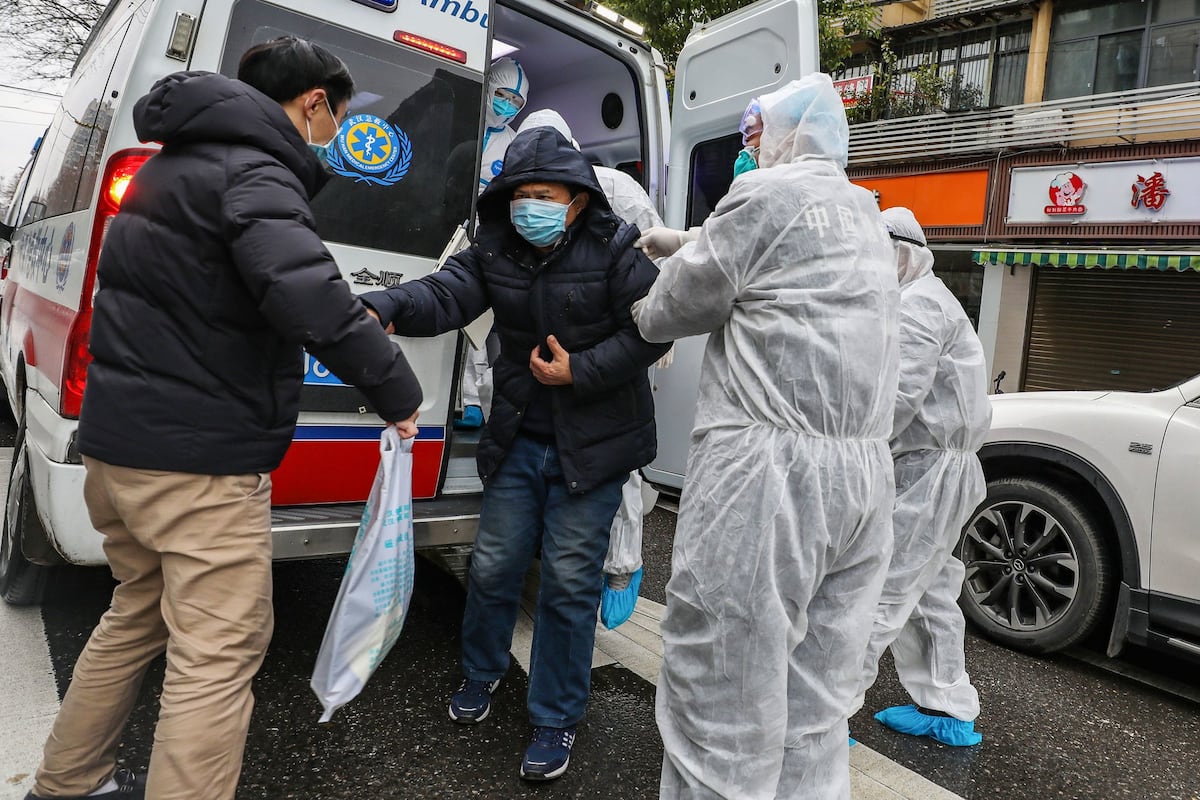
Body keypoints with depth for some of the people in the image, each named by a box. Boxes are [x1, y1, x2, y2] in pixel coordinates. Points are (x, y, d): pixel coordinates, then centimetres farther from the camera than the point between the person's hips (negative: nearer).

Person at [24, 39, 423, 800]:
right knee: (220, 652, -3)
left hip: (120, 435, 10)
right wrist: (397, 387, -23)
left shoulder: (178, 162, 16)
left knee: (139, 612, 25)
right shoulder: (253, 174, -14)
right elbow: (305, 292, -32)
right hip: (198, 456, -10)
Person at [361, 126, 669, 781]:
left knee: (568, 580, 2)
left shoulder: (615, 251, -10)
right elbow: (444, 295, -14)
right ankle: (481, 669, 43)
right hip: (519, 438, 4)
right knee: (494, 564, 13)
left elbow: (651, 330, -11)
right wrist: (386, 308, -34)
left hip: (592, 444, -4)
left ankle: (556, 718, 23)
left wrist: (581, 371, -19)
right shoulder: (495, 251, 1)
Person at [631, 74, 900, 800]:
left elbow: (678, 306, 4)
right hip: (864, 474, 9)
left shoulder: (767, 193, -3)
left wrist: (647, 314, 24)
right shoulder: (864, 215, 21)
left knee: (724, 702, 0)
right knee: (816, 711, 14)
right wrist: (688, 244, 39)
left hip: (770, 467, -8)